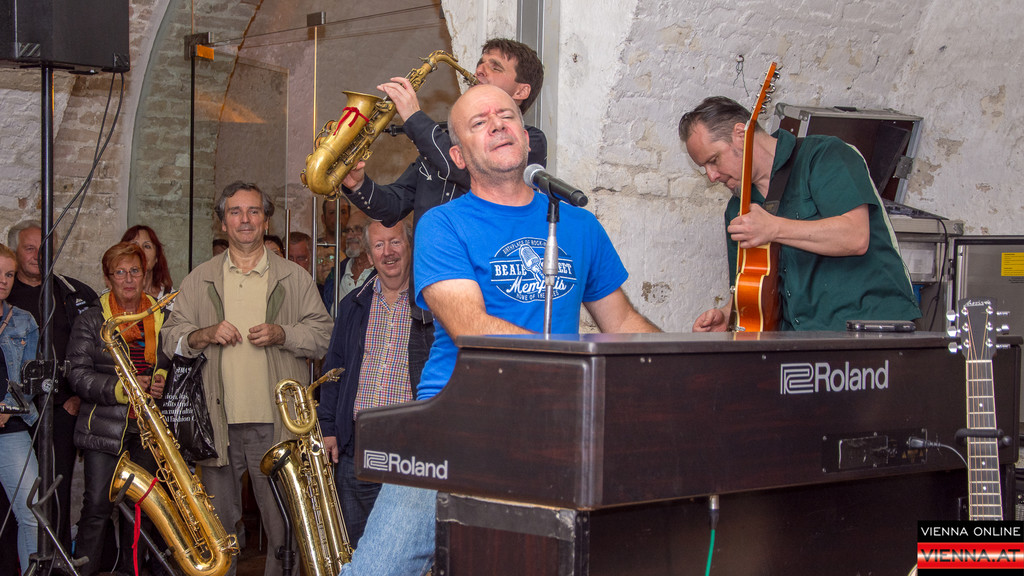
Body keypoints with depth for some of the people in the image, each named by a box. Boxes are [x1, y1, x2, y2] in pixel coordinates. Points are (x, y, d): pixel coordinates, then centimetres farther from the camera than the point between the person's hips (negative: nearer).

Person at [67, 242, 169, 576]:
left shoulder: (162, 320, 11)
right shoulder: (90, 321, 2)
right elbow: (78, 374, -6)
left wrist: (163, 380, -3)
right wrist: (121, 388, -19)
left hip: (148, 429, 3)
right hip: (104, 430, -3)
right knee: (98, 505, -8)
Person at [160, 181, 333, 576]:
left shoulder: (294, 278, 10)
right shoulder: (199, 280, 13)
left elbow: (324, 334, 5)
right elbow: (171, 337, 10)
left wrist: (281, 334, -11)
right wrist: (205, 335, -9)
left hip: (277, 424, -1)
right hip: (216, 423, 1)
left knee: (284, 521, -1)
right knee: (216, 523, 6)